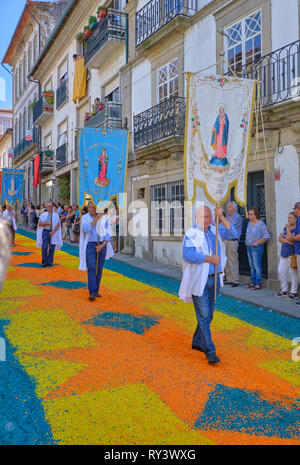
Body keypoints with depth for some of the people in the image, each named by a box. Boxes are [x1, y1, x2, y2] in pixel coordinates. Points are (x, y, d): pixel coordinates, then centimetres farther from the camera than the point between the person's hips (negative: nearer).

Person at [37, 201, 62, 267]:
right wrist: (47, 223, -13)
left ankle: (50, 262, 12)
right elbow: (40, 223, 3)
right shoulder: (43, 214, 8)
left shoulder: (56, 215, 5)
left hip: (53, 233, 0)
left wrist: (53, 231, -16)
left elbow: (58, 224, -4)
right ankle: (44, 262, 1)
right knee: (44, 247, -9)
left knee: (52, 248, 2)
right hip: (45, 232, 0)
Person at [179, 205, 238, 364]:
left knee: (208, 314, 16)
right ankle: (210, 351, 3)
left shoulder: (215, 231, 11)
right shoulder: (191, 234, -8)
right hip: (199, 280, -6)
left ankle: (197, 342, 32)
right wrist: (210, 259, -16)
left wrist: (222, 217, -12)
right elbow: (188, 255, -21)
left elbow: (232, 233, -1)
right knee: (203, 316, -4)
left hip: (215, 279, 6)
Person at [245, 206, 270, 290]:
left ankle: (258, 284, -2)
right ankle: (253, 282, 20)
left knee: (257, 266, -6)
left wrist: (257, 242, -15)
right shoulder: (249, 223, 13)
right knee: (252, 266, 12)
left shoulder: (261, 224, -10)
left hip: (257, 247, -8)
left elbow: (266, 236, -14)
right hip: (249, 247, 8)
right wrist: (246, 242, 12)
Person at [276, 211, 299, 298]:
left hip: (292, 254, -8)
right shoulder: (285, 228, 15)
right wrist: (287, 240, -8)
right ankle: (284, 290, 23)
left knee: (293, 272, -4)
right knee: (281, 272, 10)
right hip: (284, 253, 8)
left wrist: (284, 237, -12)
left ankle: (293, 292, 5)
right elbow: (279, 239, 7)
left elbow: (292, 241, -20)